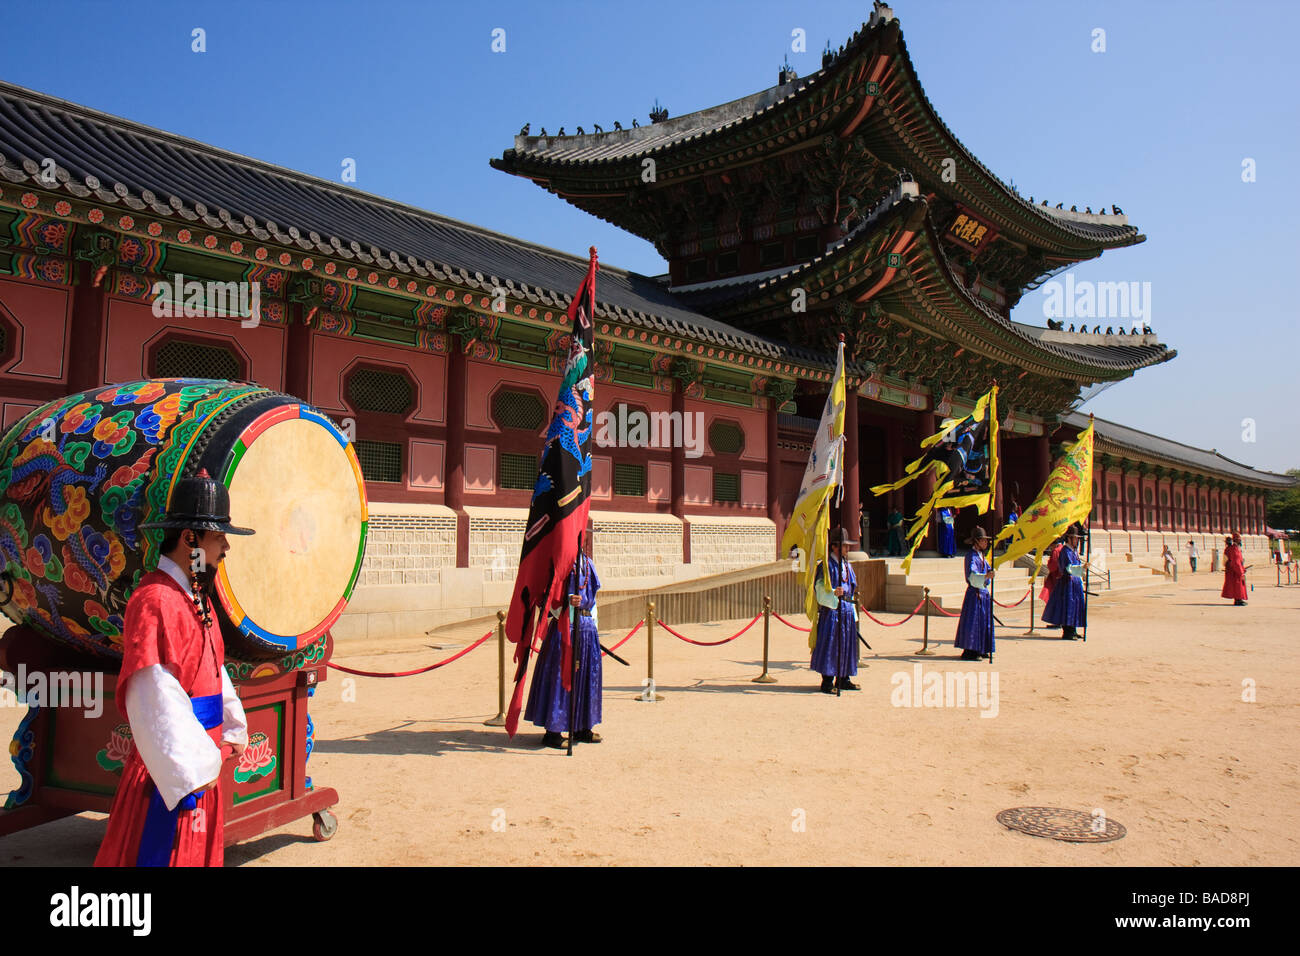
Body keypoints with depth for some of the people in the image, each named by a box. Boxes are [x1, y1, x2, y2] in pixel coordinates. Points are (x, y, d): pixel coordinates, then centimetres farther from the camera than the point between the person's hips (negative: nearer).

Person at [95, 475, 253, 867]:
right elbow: (154, 698, -25)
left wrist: (231, 729, 22)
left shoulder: (197, 596, 11)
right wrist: (188, 771, -24)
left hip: (202, 767, 10)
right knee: (162, 852, 0)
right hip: (172, 775, -9)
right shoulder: (156, 599, -20)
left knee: (202, 851, 19)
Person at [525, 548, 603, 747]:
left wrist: (595, 626, 18)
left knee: (587, 675, 10)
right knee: (559, 675, -6)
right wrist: (567, 600, -30)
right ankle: (552, 731, 1)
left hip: (587, 626, 8)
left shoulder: (587, 562, 17)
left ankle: (582, 729, 20)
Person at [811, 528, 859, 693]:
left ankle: (843, 679, 19)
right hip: (831, 610, -8)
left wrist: (853, 612, 18)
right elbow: (821, 587, -17)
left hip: (847, 611, 8)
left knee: (846, 644, 10)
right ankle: (827, 681, -3)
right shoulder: (827, 564, -7)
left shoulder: (847, 565, 17)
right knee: (829, 644, -7)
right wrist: (833, 592, -36)